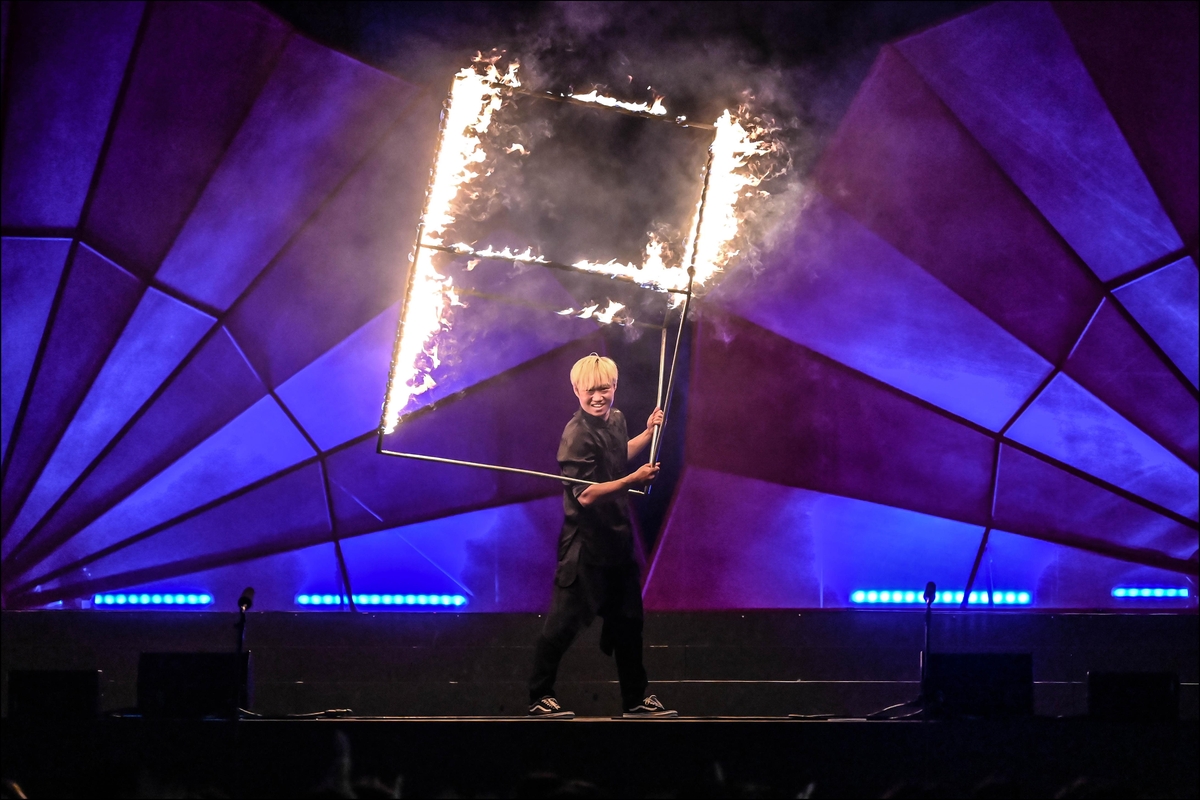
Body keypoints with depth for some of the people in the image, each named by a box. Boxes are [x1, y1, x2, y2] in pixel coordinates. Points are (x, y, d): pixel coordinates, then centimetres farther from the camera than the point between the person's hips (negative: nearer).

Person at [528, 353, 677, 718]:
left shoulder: (616, 419, 6)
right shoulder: (577, 435, -20)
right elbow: (585, 495, -26)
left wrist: (648, 433, 20)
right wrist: (633, 480, -29)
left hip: (617, 538, 9)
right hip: (586, 544, -9)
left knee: (627, 620, 15)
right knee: (565, 620, -4)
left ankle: (636, 699, 25)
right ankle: (539, 698, 6)